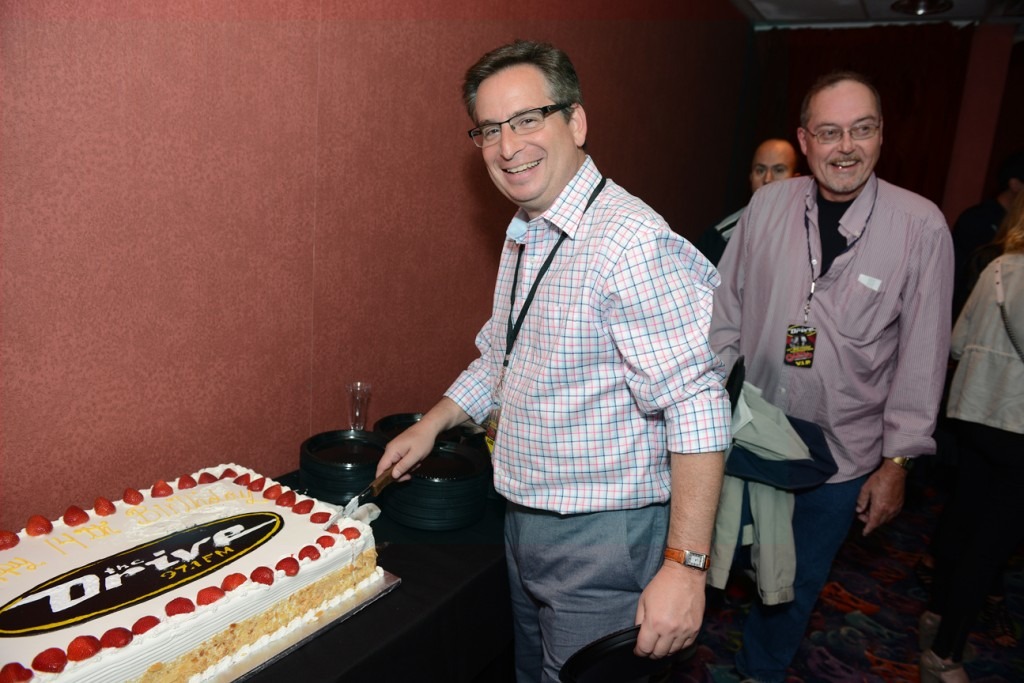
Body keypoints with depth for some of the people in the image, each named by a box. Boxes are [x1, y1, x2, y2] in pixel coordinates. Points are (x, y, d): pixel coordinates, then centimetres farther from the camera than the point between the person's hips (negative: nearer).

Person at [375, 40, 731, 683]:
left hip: (603, 540, -9)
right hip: (526, 528, 9)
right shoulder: (525, 234, 7)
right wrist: (432, 424, 13)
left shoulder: (631, 242, -24)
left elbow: (697, 408, -27)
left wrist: (685, 565, -27)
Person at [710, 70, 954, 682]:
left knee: (797, 581, 18)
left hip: (841, 455, -1)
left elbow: (923, 353, -7)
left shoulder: (921, 226, -11)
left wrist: (897, 460, -5)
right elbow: (727, 309, 2)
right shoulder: (769, 205, -5)